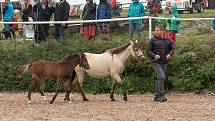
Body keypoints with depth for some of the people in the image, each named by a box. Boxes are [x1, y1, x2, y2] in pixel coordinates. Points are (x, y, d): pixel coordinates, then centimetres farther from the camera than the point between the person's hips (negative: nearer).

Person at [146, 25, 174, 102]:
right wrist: (154, 56, -20)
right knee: (161, 76, -21)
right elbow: (148, 51, -3)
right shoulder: (153, 40, -2)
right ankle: (161, 95, -19)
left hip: (164, 63, 5)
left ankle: (157, 96, 20)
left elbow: (171, 49, 18)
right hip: (155, 62, -5)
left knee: (159, 79, 11)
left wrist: (170, 54, -3)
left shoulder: (168, 41, 8)